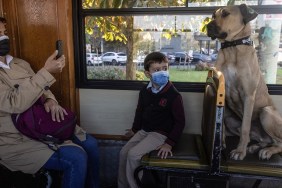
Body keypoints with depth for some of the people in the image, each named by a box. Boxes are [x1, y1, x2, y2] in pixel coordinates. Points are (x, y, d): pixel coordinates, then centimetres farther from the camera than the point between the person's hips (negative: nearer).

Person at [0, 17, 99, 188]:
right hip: (16, 141, -7)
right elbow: (15, 103, -27)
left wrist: (51, 101, -8)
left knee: (90, 144, -1)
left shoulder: (21, 64, 11)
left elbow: (40, 89, 16)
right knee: (76, 157, -22)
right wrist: (47, 71, -30)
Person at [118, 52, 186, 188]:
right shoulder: (145, 91, 0)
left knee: (133, 154, -19)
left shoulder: (174, 95, -20)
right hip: (144, 131, 7)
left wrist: (169, 143, -19)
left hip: (160, 134, -7)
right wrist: (134, 129, 26)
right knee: (124, 152, 2)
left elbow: (180, 121, -16)